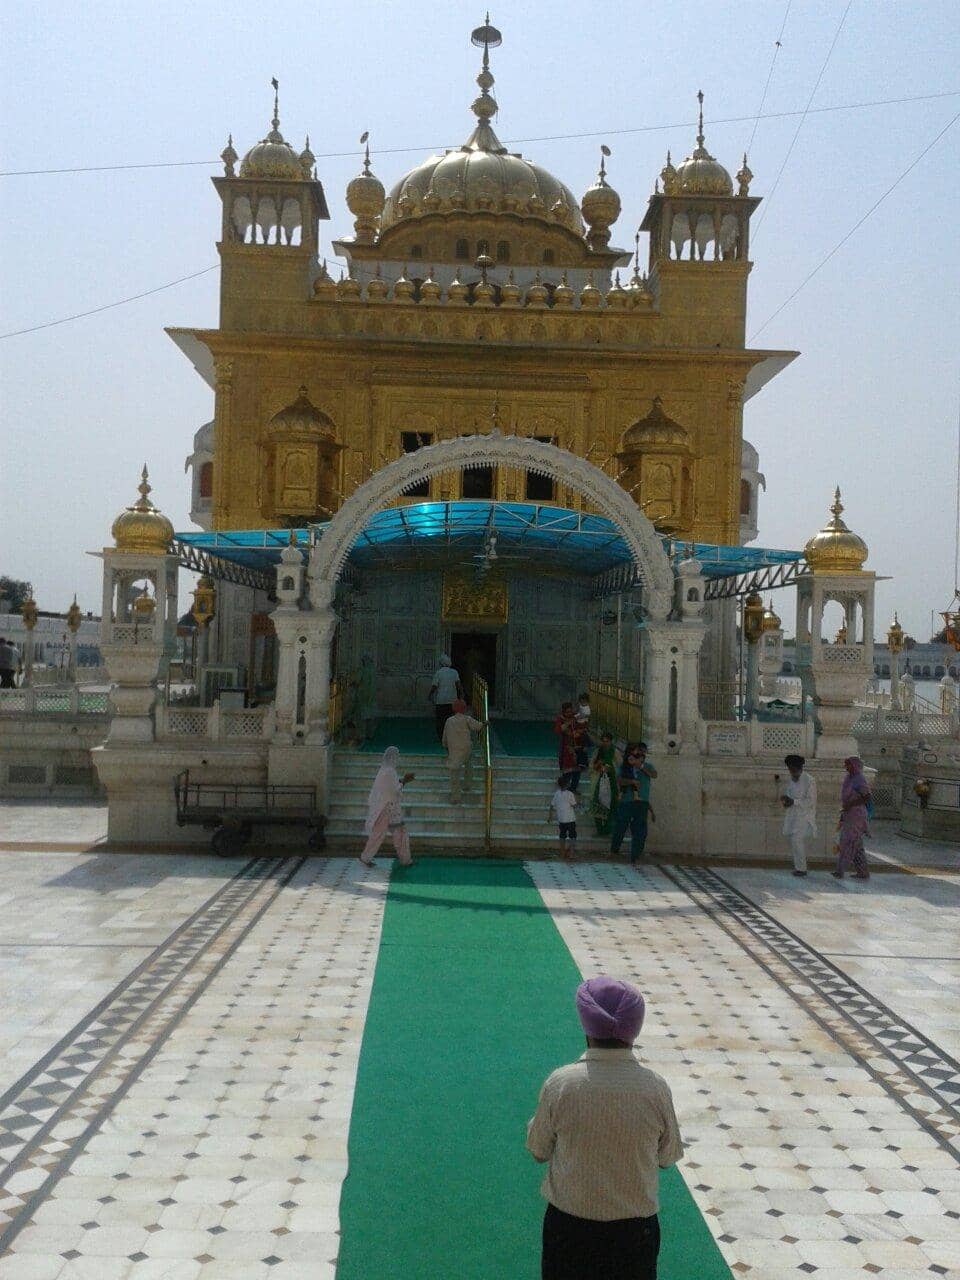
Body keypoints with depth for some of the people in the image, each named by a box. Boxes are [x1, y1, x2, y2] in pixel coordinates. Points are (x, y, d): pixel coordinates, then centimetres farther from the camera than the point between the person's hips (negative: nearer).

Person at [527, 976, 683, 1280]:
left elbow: (538, 1150, -4)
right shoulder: (655, 1088, -17)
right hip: (635, 1230, 1)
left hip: (569, 1225, 0)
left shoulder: (559, 1083, -19)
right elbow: (668, 1156, -1)